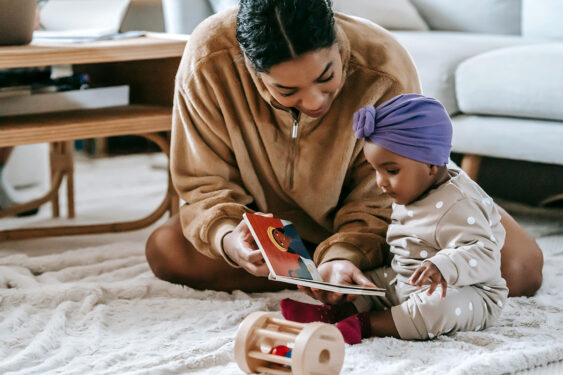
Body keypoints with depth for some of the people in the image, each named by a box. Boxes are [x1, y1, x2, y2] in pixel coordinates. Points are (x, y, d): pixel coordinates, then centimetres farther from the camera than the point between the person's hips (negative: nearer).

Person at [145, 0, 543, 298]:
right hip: (277, 225, 3)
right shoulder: (207, 62, -30)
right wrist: (227, 237, -41)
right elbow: (207, 183, -19)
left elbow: (376, 200, -23)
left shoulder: (385, 70, -33)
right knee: (165, 248, -22)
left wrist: (343, 254, -43)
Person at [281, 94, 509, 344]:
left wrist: (445, 268, -48)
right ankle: (331, 313, -20)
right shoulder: (408, 197, 8)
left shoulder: (456, 206, -23)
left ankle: (366, 325, -37)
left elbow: (485, 253, -31)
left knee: (444, 304, -37)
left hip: (468, 291, -10)